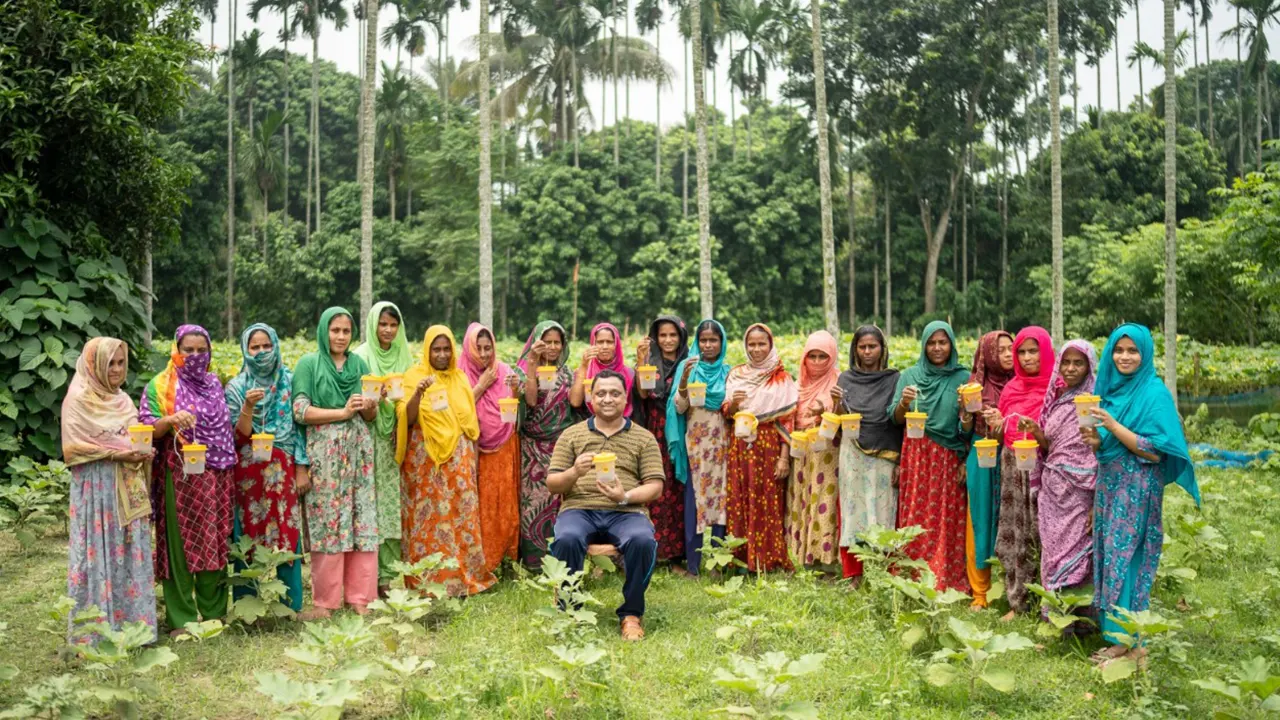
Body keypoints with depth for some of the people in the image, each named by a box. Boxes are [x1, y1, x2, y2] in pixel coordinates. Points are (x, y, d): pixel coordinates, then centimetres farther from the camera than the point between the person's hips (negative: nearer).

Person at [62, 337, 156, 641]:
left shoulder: (122, 400, 15)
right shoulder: (79, 399, -6)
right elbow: (74, 447, -13)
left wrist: (141, 452, 0)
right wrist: (117, 455, -19)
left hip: (127, 488, 6)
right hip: (96, 488, -6)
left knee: (131, 554, 7)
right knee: (99, 553, -4)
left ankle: (132, 624, 14)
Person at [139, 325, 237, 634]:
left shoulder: (215, 384, 14)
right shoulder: (160, 386, 0)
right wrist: (170, 421, -24)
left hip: (215, 478, 4)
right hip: (179, 477, -4)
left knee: (215, 543, 8)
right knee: (180, 543, -1)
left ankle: (214, 612, 19)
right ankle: (181, 618, 7)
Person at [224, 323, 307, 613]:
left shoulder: (289, 381, 5)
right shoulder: (236, 387, 3)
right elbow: (239, 436, -5)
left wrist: (302, 468, -1)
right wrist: (248, 406, -21)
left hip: (284, 469, 1)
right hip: (249, 472, 0)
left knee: (288, 534, 1)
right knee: (249, 534, 3)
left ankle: (291, 604, 10)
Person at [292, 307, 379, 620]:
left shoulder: (360, 364, 13)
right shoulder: (309, 363, 2)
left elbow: (371, 417, 13)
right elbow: (301, 411, -8)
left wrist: (370, 406, -10)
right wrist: (343, 411, -13)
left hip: (358, 451, 4)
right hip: (324, 452, -3)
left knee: (362, 520, 2)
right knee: (326, 522, -2)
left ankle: (359, 596, 11)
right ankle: (325, 600, 7)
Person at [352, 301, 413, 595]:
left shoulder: (404, 357, 12)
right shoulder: (361, 357, -2)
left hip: (397, 440, 4)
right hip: (370, 440, -4)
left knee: (393, 503, 4)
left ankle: (388, 574, 11)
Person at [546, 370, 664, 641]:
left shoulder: (644, 438, 14)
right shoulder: (571, 435, 15)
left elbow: (655, 486, 6)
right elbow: (552, 485, 10)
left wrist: (626, 496, -14)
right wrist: (574, 473, -13)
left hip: (626, 512, 0)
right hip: (579, 509, 0)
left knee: (643, 541, -33)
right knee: (566, 540, -34)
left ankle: (631, 614, -13)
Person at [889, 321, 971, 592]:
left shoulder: (963, 377, 3)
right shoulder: (910, 375, 7)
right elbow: (896, 420, 2)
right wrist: (904, 402, -14)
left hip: (949, 459, -1)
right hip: (916, 456, 1)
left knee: (947, 521, -1)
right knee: (916, 518, 1)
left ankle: (947, 583, 8)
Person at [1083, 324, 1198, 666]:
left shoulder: (1154, 393, -11)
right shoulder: (1110, 388, 10)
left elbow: (1155, 452, -17)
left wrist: (1112, 425, -23)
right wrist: (1096, 441, -6)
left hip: (1137, 489, -7)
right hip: (1108, 483, 7)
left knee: (1126, 557, -4)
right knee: (1109, 556, 9)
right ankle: (1115, 631, 18)